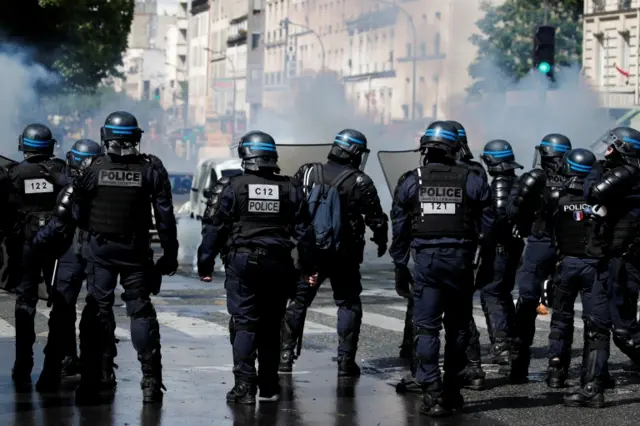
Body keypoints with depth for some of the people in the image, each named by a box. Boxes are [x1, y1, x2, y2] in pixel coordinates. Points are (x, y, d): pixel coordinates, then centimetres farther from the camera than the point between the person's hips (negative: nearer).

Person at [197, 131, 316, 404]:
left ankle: (244, 386, -8)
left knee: (243, 324, 0)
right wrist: (309, 268, 13)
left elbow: (214, 228, -3)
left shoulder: (231, 187, -4)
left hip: (242, 262, -3)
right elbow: (303, 231, 7)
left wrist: (205, 263, 4)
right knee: (270, 325, 12)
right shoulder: (291, 189, 5)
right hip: (278, 265, 3)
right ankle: (269, 386, 18)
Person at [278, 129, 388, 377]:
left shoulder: (307, 173, 0)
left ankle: (285, 356, 9)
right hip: (344, 256, -2)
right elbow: (376, 218, -4)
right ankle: (345, 361, 4)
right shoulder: (360, 183, -9)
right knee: (348, 304, 9)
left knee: (297, 302, 12)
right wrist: (381, 241, 14)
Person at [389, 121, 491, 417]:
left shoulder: (410, 182, 1)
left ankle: (432, 395, -8)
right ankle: (452, 390, 21)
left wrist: (400, 266, 13)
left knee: (427, 328, 0)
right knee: (457, 326, 13)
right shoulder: (471, 181, 0)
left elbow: (399, 229, 5)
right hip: (460, 259, 1)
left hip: (426, 260, -1)